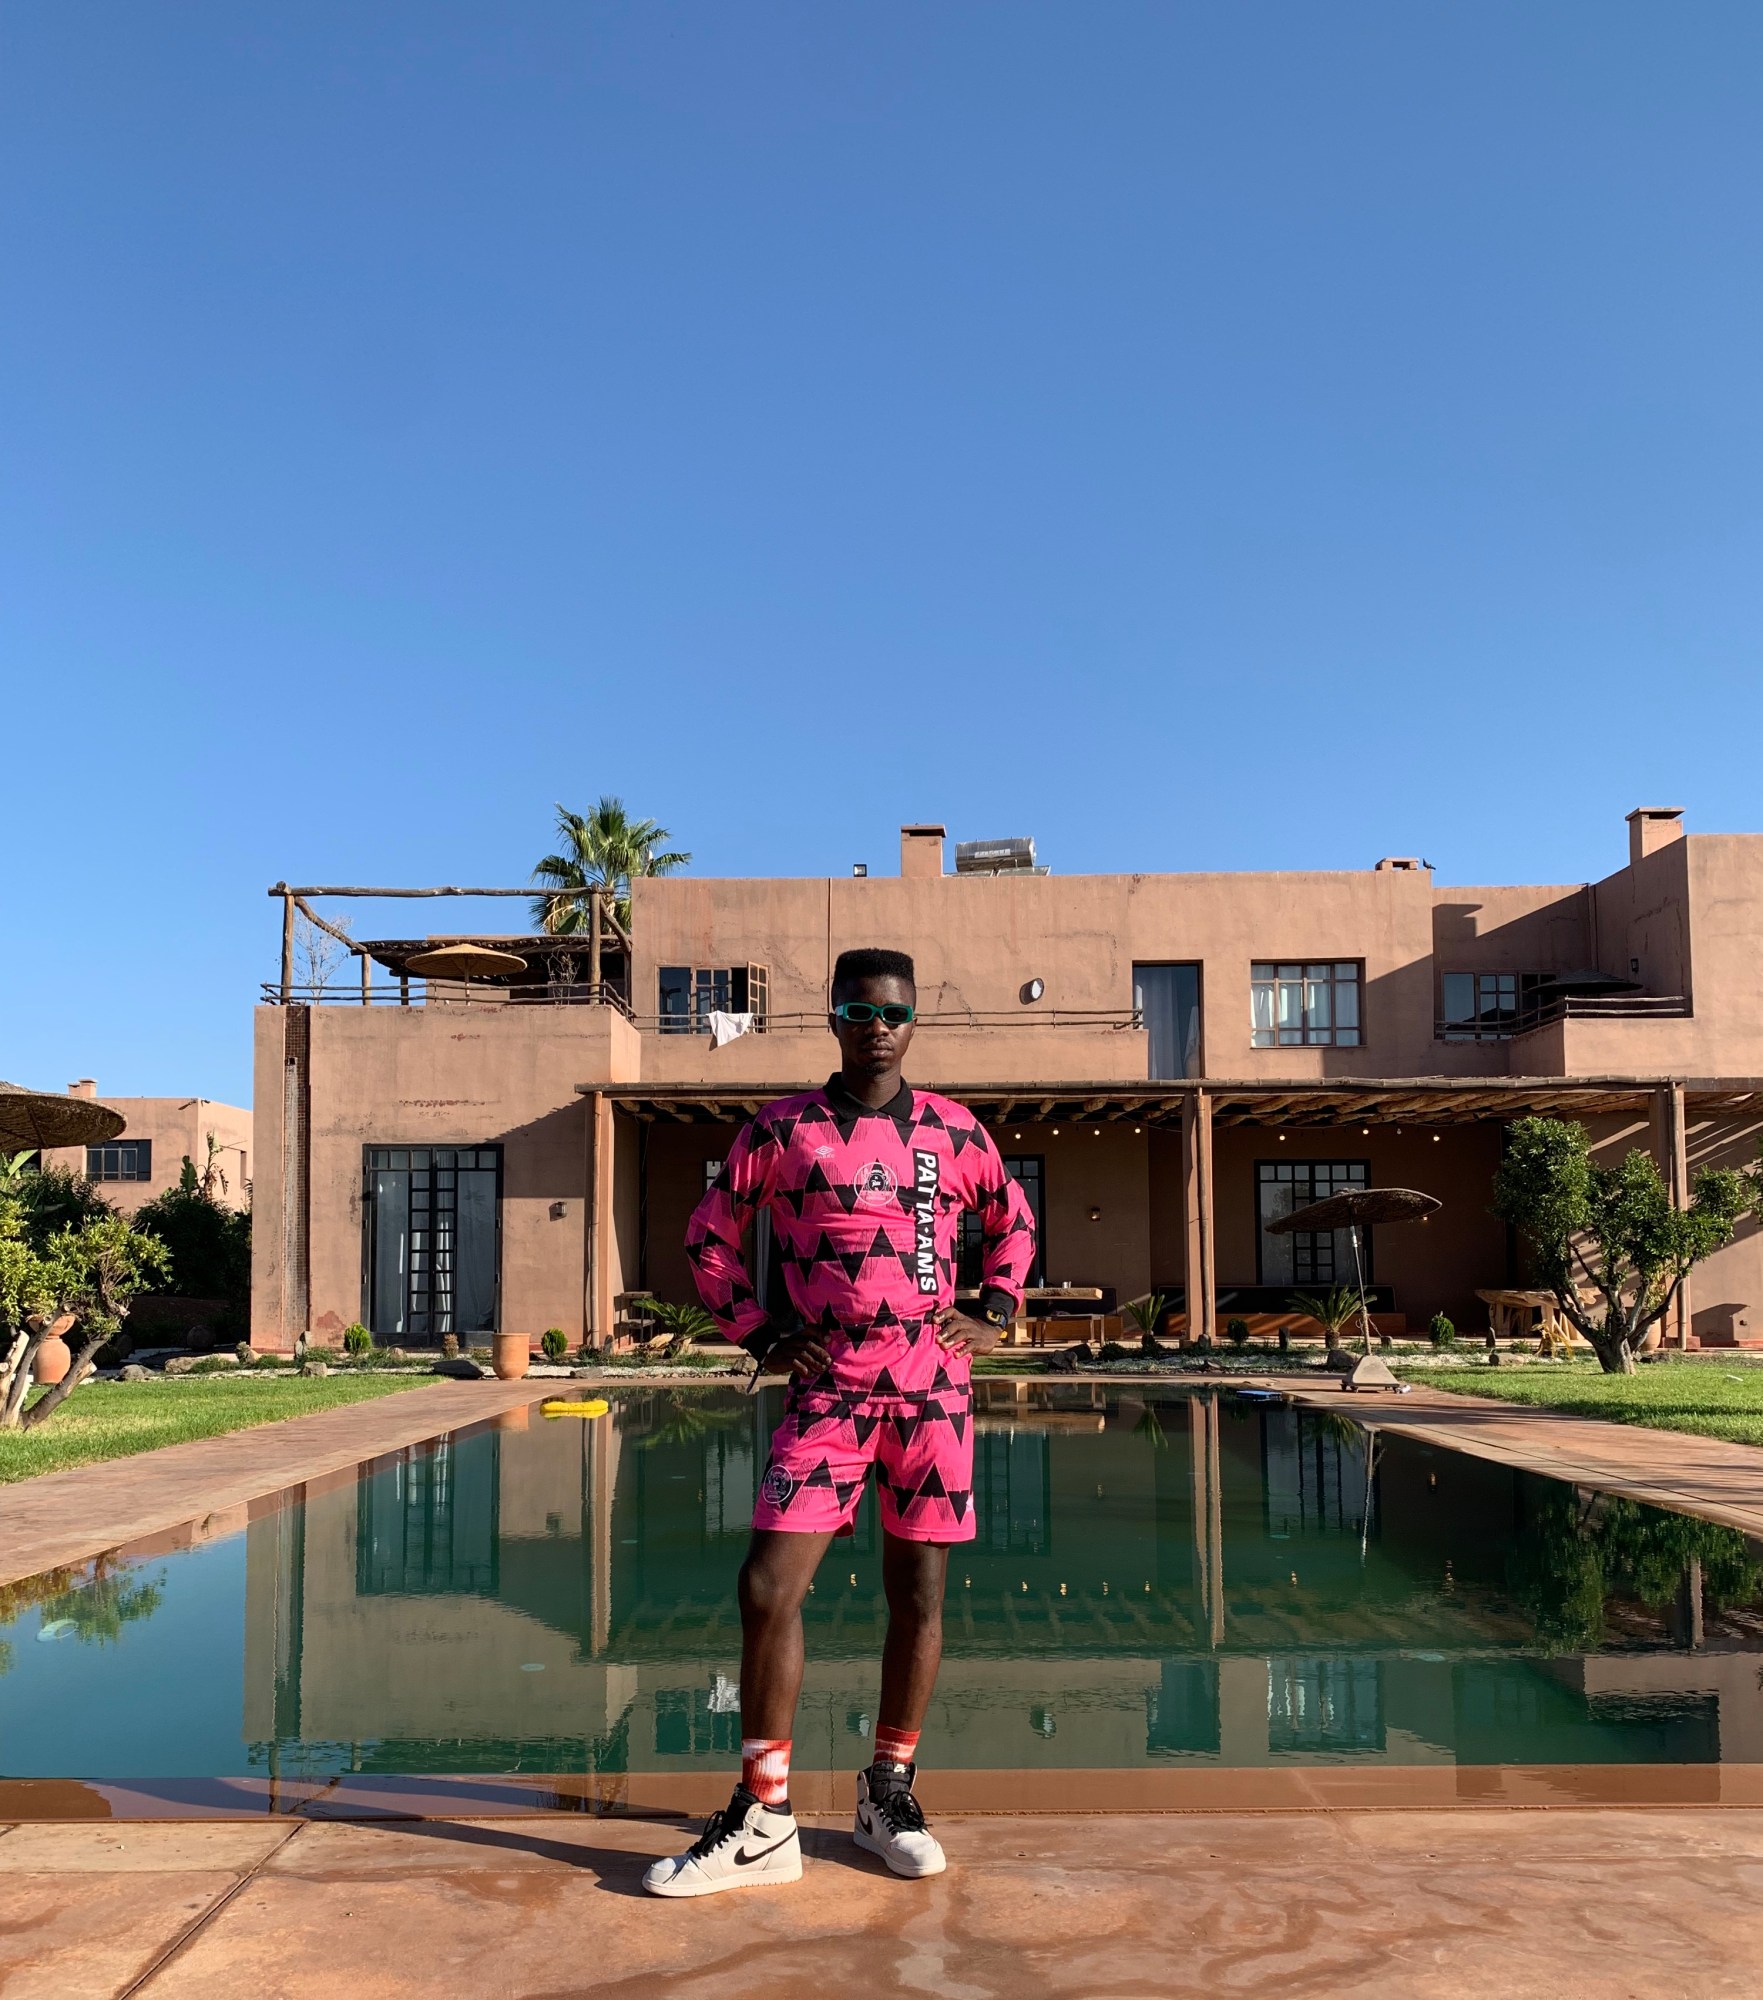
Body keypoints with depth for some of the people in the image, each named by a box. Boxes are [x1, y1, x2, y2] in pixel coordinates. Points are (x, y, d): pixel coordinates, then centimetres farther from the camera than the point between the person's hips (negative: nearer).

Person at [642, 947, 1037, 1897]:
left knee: (918, 1595, 7)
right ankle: (763, 1822, 4)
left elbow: (1013, 1223, 22)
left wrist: (994, 1316, 9)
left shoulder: (955, 1133, 6)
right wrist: (758, 1335, 3)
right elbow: (710, 1234, 11)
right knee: (768, 1587, -9)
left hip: (934, 1390, 2)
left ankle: (888, 1792, 25)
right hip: (827, 1392, -1)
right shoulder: (781, 1131, 1)